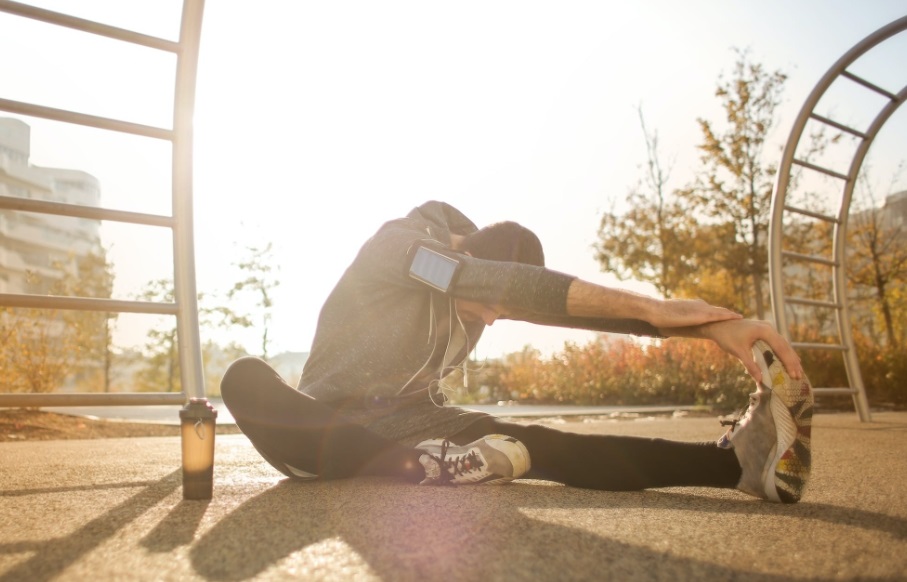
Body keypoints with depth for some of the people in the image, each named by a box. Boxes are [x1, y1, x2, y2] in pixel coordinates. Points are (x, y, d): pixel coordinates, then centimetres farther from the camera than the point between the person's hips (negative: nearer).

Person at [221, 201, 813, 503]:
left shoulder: (486, 294, 0)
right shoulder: (396, 243, -18)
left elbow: (571, 306, -12)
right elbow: (507, 284, -34)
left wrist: (709, 324, -26)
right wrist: (652, 307, -36)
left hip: (414, 421, 3)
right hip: (332, 423, -3)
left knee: (535, 445, -24)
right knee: (246, 378, -36)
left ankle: (740, 457, -39)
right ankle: (425, 467, -43)